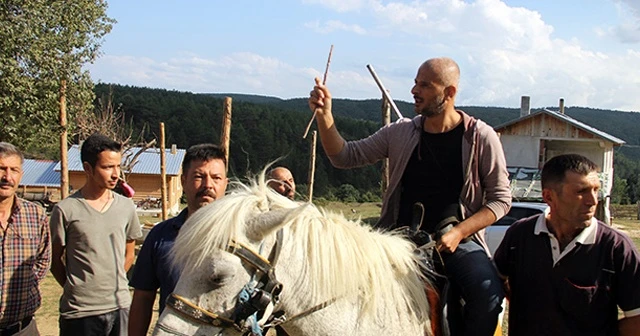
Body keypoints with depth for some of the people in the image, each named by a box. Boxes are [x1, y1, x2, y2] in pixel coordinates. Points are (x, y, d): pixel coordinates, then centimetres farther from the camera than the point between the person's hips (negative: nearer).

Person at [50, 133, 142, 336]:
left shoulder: (126, 207, 5)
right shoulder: (66, 210, -6)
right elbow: (55, 260, 2)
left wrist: (112, 283, 9)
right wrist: (75, 288, 1)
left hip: (120, 306, 4)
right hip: (80, 312, -3)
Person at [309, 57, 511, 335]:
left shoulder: (481, 137, -2)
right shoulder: (400, 133, 5)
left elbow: (501, 199, 0)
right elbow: (346, 157, 6)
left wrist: (459, 233, -14)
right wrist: (324, 115, -10)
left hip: (458, 241, -2)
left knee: (489, 294, -29)